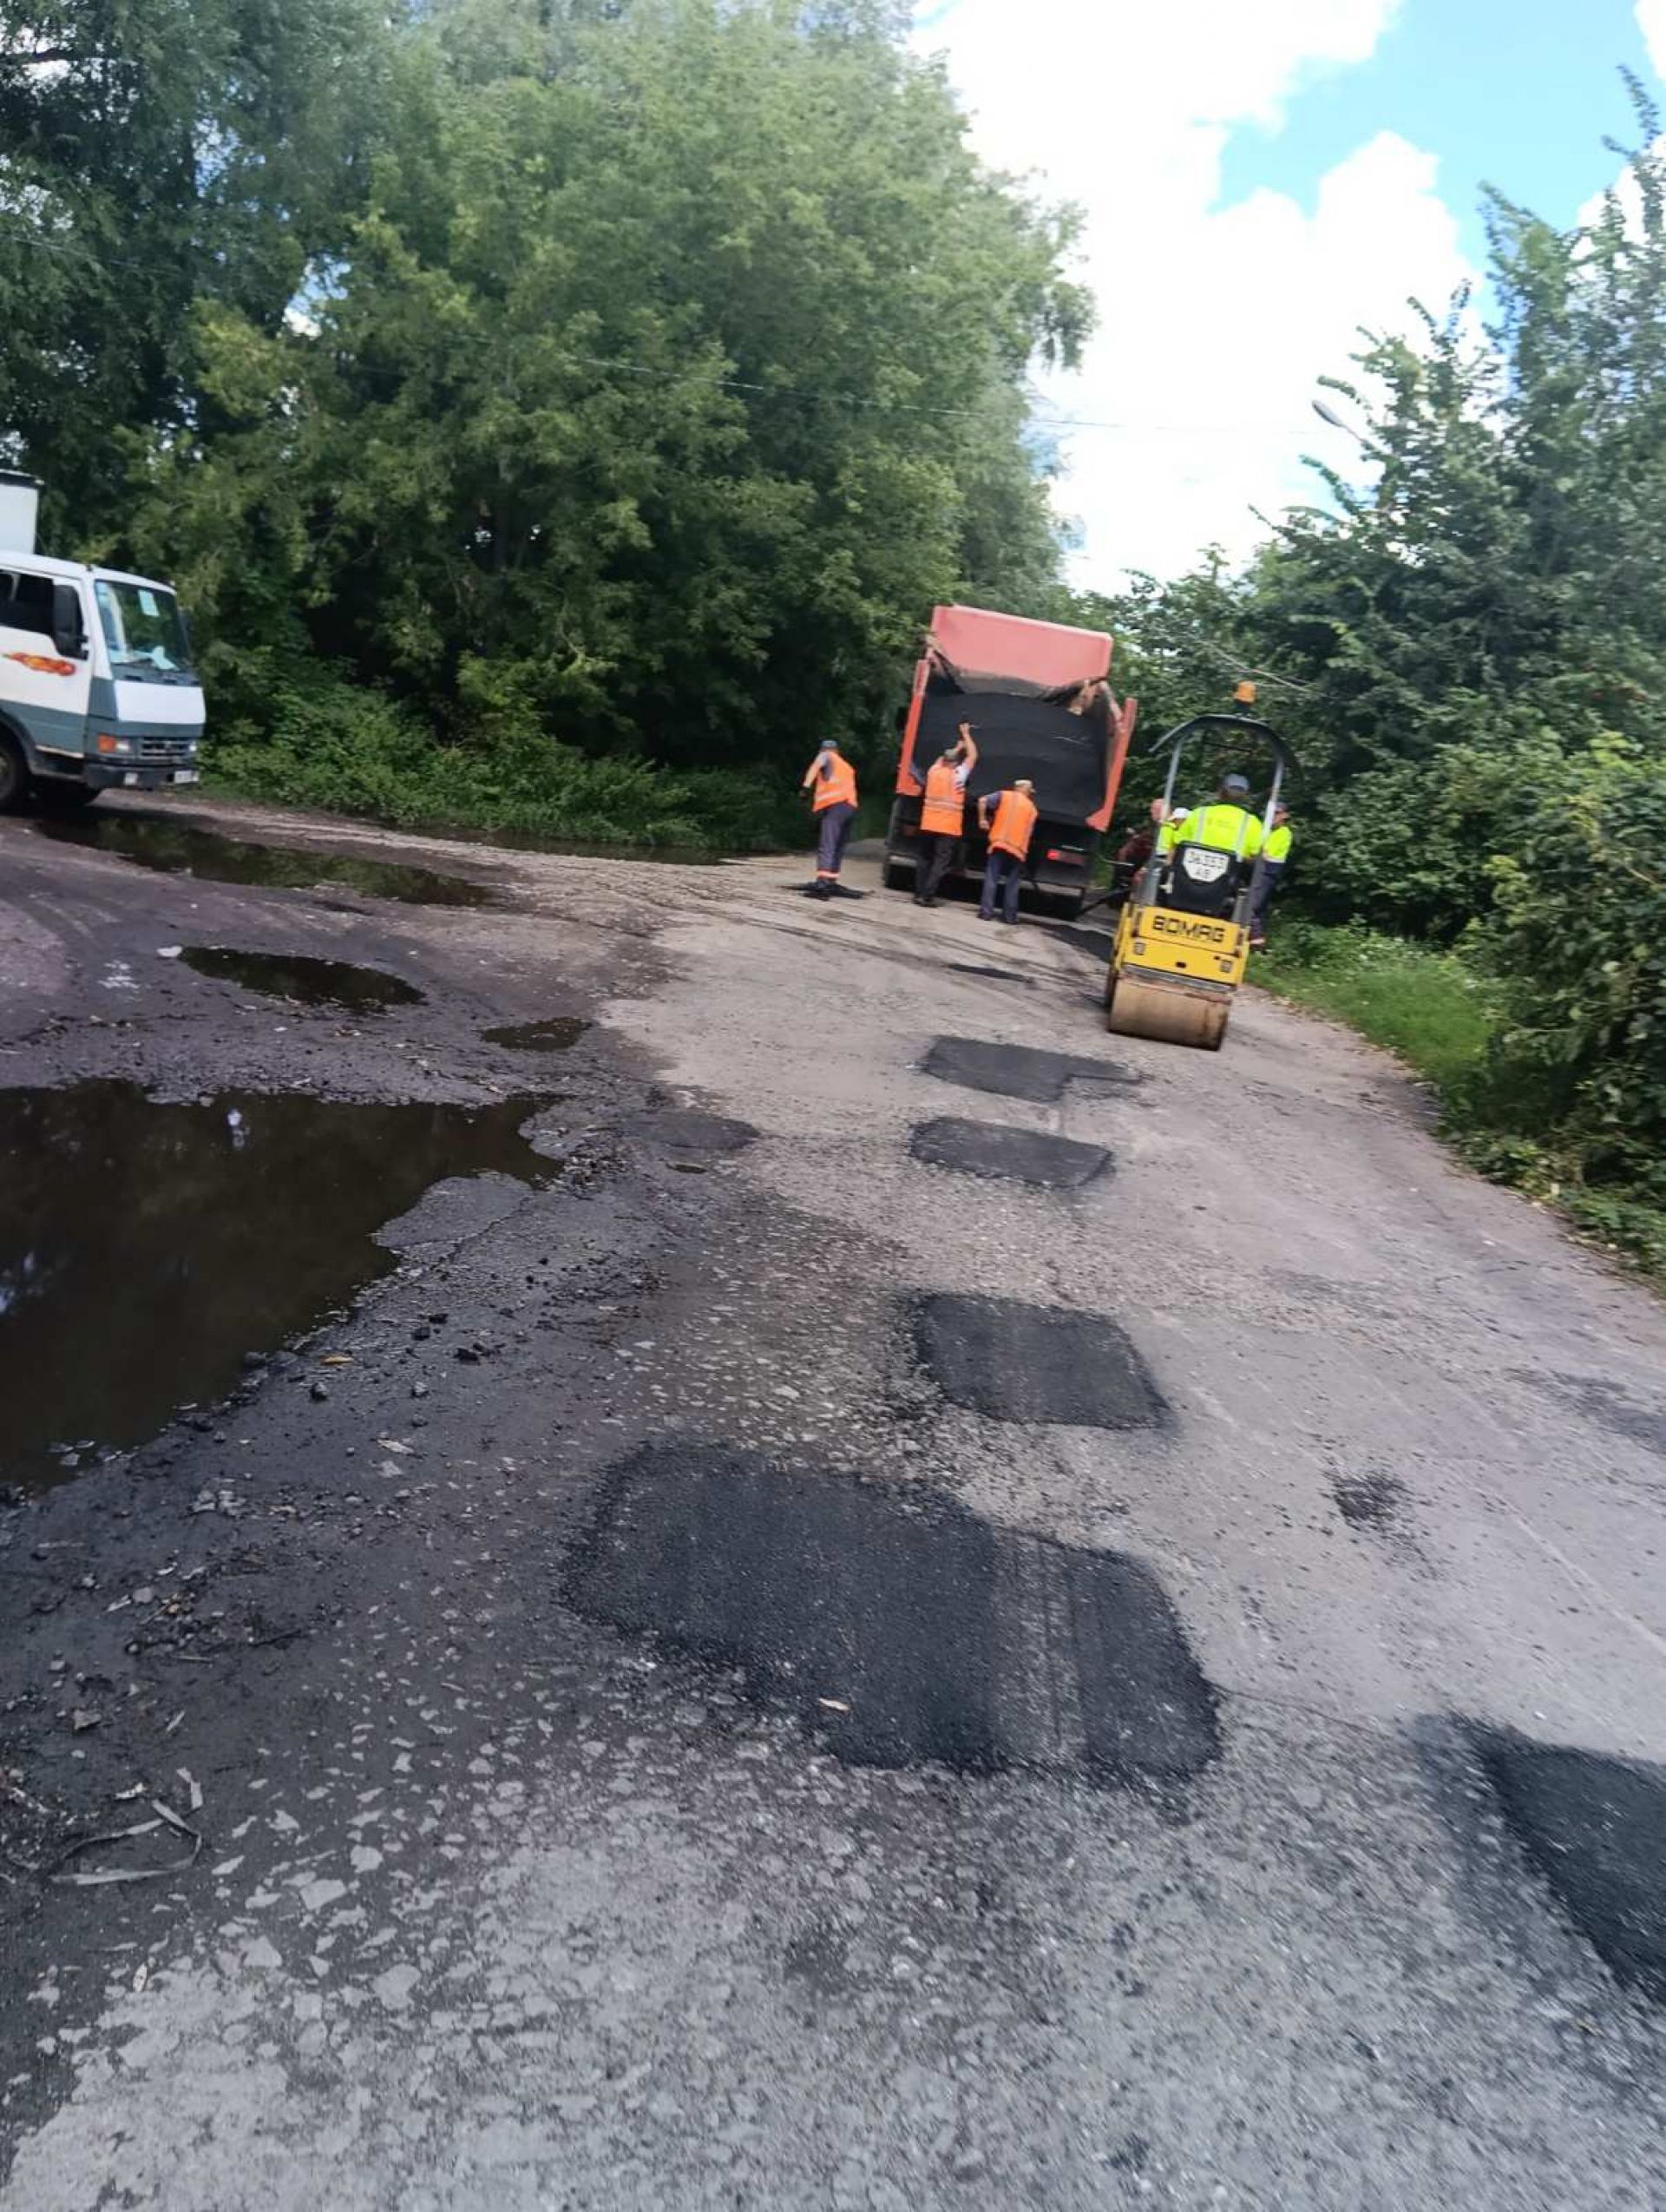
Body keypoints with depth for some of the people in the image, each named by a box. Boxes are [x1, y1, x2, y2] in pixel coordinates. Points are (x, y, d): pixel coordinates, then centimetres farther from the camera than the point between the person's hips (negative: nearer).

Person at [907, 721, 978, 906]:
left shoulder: (934, 770, 6)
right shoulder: (957, 775, -6)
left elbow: (944, 757, 29)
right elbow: (973, 756, 5)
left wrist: (959, 746, 39)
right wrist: (966, 735, 17)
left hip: (928, 824, 5)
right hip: (948, 828, -5)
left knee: (924, 859, 11)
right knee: (940, 862, -3)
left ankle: (919, 894, 10)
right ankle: (928, 896, -10)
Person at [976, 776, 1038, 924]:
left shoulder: (1004, 795, 10)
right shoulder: (1032, 808, 16)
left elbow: (983, 800, -3)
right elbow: (1029, 831, 16)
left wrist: (982, 819, 5)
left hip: (1000, 844, -2)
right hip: (1019, 848, 2)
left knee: (991, 879, 0)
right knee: (1012, 883, 10)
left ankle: (986, 912, -7)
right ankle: (1009, 915, 8)